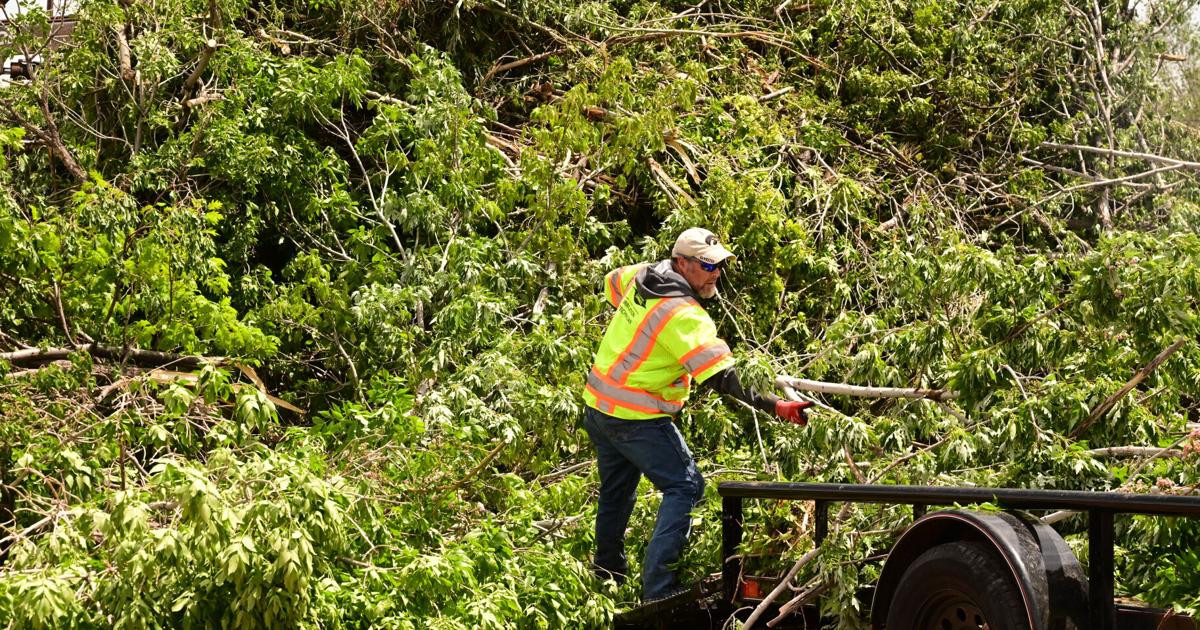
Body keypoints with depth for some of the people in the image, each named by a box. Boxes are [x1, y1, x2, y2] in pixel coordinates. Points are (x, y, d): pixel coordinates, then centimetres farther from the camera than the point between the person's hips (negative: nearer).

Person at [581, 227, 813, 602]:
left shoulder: (642, 276, 1)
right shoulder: (684, 316, -24)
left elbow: (611, 284, 26)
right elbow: (721, 377, -30)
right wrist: (775, 407, -33)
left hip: (598, 405, 9)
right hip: (636, 417, -9)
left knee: (617, 489, 24)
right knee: (684, 487, -7)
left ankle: (608, 570, 40)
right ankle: (658, 588, -15)